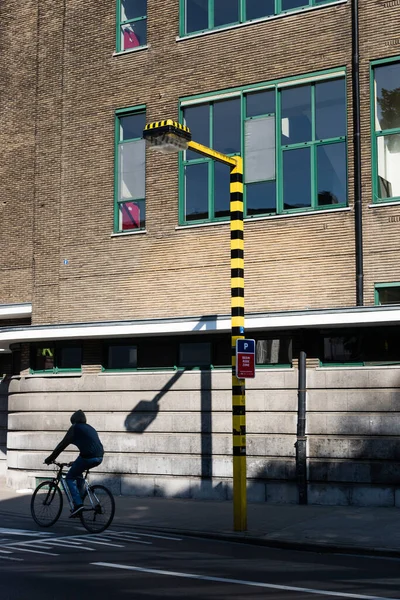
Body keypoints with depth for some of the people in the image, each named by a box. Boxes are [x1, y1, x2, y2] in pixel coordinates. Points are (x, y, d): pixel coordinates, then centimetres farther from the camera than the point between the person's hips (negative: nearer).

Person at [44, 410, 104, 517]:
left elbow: (62, 444, 4)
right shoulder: (90, 428, 26)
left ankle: (78, 504, -7)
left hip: (88, 457, -8)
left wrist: (50, 458, 12)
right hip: (99, 458, 8)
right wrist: (76, 463, 41)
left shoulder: (75, 428, 5)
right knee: (78, 473, 31)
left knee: (69, 478, 8)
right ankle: (81, 496, 26)